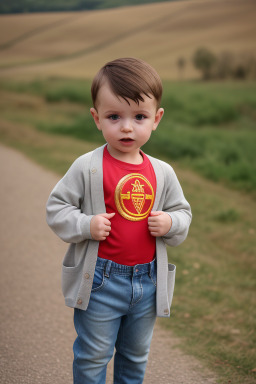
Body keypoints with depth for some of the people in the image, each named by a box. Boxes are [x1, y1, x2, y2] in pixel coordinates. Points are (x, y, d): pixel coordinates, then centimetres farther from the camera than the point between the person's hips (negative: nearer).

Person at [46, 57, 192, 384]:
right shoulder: (87, 168, -12)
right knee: (93, 356, 10)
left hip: (147, 281, 4)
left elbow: (182, 213, 11)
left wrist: (171, 223, -11)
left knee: (136, 354, 22)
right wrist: (86, 225, -22)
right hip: (99, 281, -4)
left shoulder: (163, 173, 0)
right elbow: (56, 207, -6)